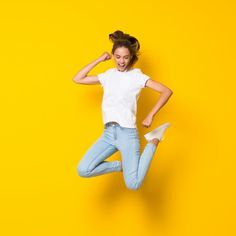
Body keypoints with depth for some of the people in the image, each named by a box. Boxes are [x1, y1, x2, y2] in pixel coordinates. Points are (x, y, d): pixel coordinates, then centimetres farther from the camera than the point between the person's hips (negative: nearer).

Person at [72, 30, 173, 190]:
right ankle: (120, 166, 10)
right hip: (108, 133, 4)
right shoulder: (108, 75, 14)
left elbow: (167, 91, -9)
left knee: (133, 185, -15)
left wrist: (151, 116, -15)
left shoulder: (136, 75, 0)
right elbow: (77, 79, 13)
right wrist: (99, 60, 9)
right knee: (83, 170, -13)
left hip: (127, 133, -4)